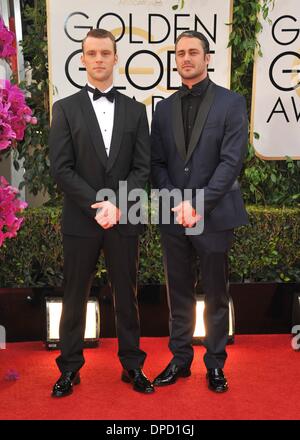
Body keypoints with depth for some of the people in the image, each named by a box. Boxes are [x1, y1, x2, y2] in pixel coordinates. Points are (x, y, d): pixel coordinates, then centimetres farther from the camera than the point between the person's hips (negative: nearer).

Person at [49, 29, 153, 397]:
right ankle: (69, 368, 25)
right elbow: (61, 168, -5)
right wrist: (97, 207, -14)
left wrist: (117, 205, -12)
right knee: (75, 297, 9)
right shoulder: (65, 108, 3)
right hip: (80, 221, -1)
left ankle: (132, 365, 25)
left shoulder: (135, 110, 8)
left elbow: (142, 168, 2)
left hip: (124, 221, 1)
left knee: (126, 296, 10)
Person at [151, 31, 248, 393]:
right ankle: (180, 359, 28)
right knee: (179, 294, 13)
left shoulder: (231, 103, -1)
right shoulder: (164, 108, 10)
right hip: (173, 217, 4)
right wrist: (175, 203, -8)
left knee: (216, 295, 9)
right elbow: (157, 163, 6)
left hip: (214, 216, -3)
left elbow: (231, 161, -10)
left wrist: (198, 203, -17)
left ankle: (215, 363, 26)